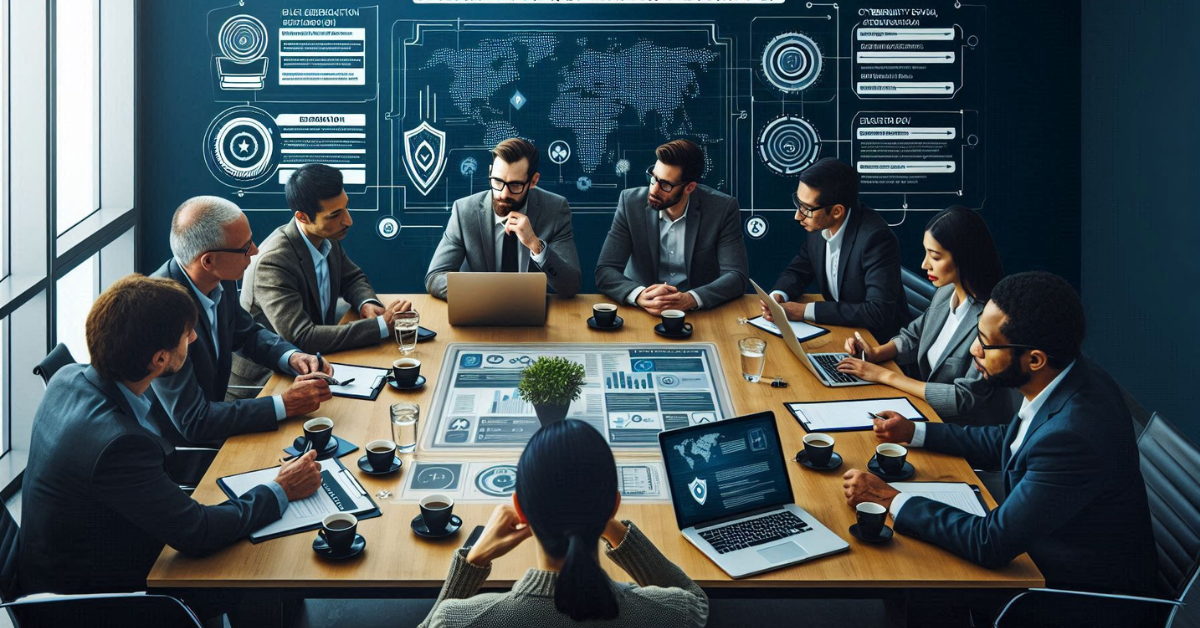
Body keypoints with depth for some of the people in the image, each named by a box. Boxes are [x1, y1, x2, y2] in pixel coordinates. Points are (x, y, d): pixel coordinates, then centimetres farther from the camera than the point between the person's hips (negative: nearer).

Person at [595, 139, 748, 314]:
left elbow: (736, 276, -10)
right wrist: (640, 295, -29)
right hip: (643, 312, 1)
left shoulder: (723, 208, -8)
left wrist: (690, 299, -29)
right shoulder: (631, 203, -6)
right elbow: (605, 271, -9)